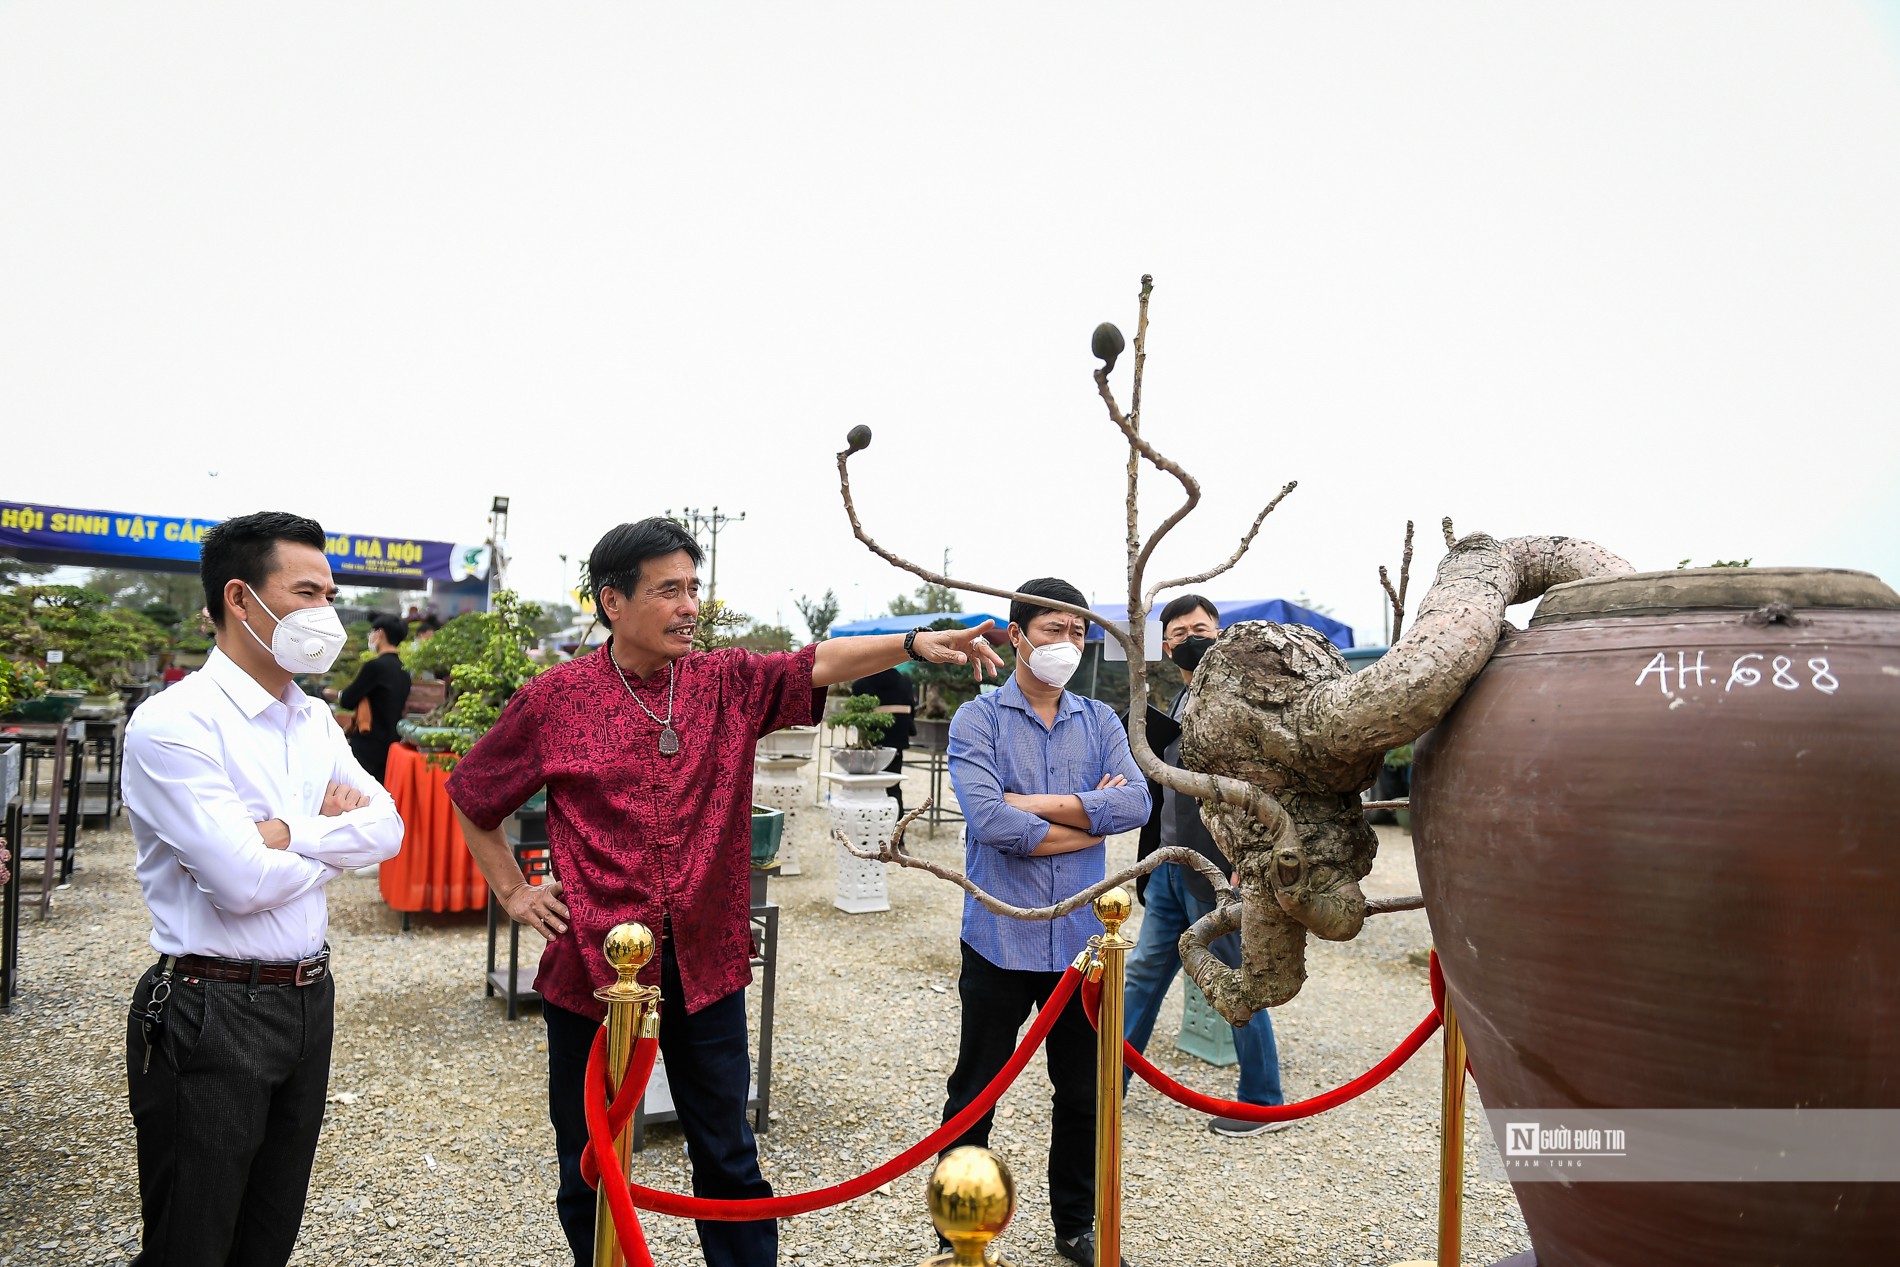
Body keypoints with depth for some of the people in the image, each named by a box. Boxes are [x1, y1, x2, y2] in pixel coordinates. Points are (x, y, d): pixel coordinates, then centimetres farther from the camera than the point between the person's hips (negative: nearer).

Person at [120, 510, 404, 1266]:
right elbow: (245, 882, -23)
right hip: (209, 1013, -7)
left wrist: (287, 833, -16)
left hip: (309, 999, 7)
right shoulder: (174, 723, -16)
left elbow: (389, 828, -2)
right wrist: (338, 839, -6)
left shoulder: (315, 721, 8)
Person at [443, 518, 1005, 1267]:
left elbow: (819, 665, -16)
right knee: (590, 1169, 15)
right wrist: (513, 893, 4)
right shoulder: (555, 699, -3)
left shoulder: (729, 684, 0)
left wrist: (914, 643, -31)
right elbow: (470, 795, 10)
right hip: (592, 964, -1)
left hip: (703, 963, 1)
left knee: (729, 1159, 13)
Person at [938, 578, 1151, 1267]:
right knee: (975, 1095, 10)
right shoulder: (978, 718, -6)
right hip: (1001, 938, -3)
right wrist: (1090, 819, -12)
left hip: (1080, 936, 4)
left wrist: (1037, 804, -15)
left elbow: (1137, 802, -10)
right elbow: (989, 820, -21)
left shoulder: (1099, 721, 6)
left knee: (1083, 1094, 17)